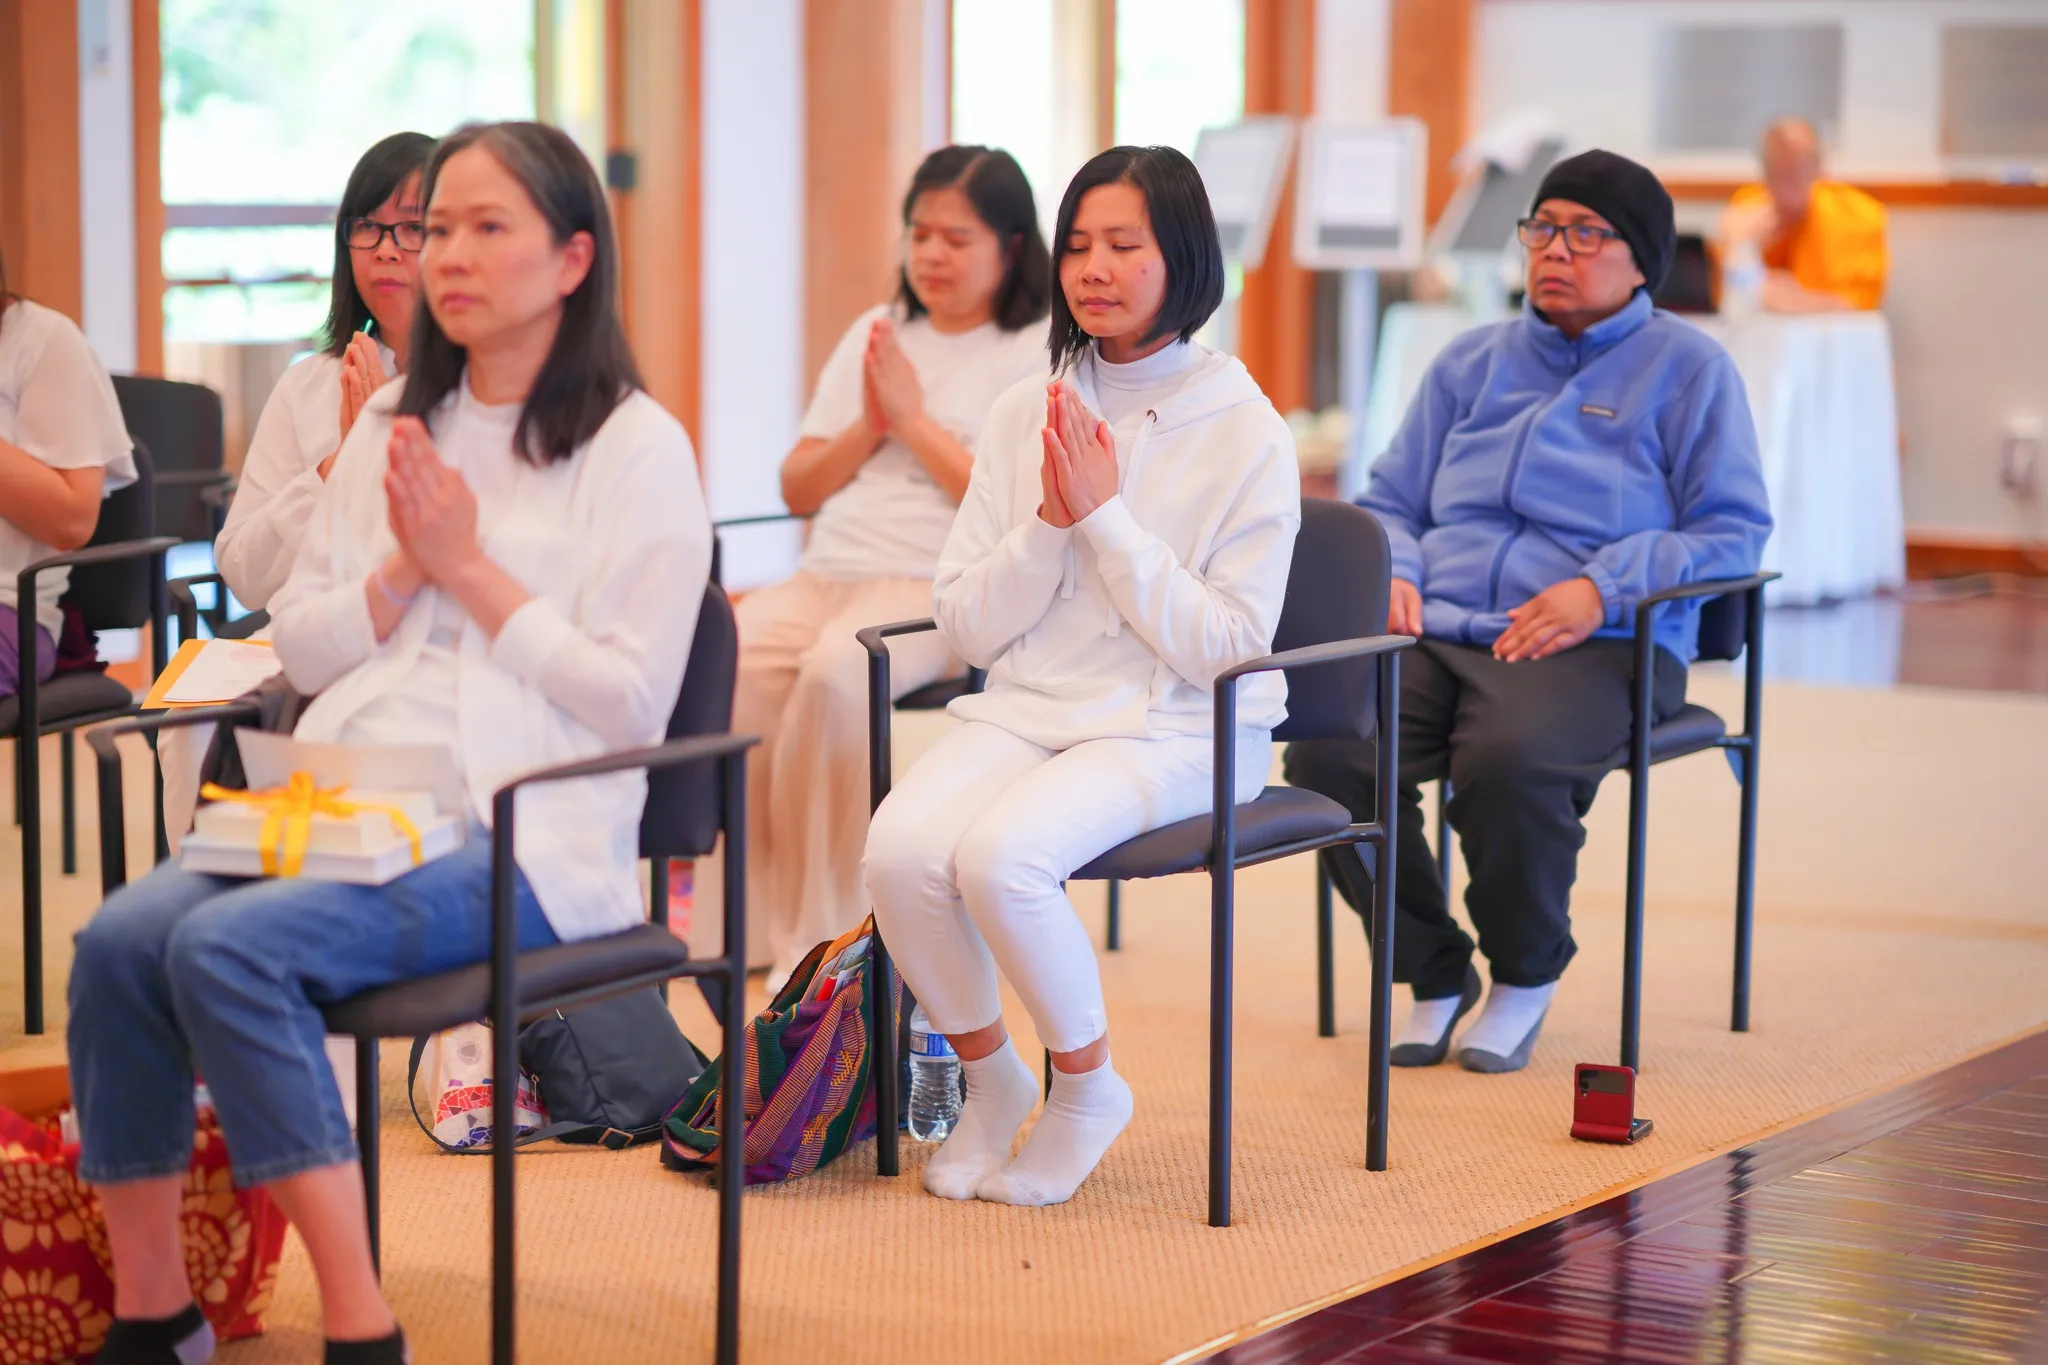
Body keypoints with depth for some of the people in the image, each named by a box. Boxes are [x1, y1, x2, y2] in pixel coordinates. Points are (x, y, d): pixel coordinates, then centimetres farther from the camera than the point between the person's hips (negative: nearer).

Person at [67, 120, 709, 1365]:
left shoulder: (637, 447, 2)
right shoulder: (391, 430, 21)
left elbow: (631, 702, -6)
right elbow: (301, 647, 19)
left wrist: (469, 569, -6)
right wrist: (401, 571, 1)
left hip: (517, 833, -6)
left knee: (230, 947, -30)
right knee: (122, 938, -22)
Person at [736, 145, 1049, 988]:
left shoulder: (1041, 353, 4)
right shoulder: (876, 334, 23)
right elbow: (798, 489, 20)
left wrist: (915, 419, -6)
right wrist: (869, 425, 3)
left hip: (940, 589, -5)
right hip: (827, 575, 5)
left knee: (834, 671, -36)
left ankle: (820, 948, -25)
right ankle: (786, 931, -22)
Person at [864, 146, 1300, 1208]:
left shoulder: (1245, 432, -5)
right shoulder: (1026, 413, 8)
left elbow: (1225, 647, -11)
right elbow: (965, 624, 7)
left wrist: (1106, 515, -15)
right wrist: (1050, 521, -9)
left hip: (1177, 730, -4)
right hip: (1028, 709, 4)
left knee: (1001, 855, -31)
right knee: (900, 848, -26)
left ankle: (1088, 1084, -4)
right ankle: (988, 1078, 0)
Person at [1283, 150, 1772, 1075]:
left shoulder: (1688, 367, 8)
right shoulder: (1471, 364, 23)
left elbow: (1732, 531, 0)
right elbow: (1390, 502, 25)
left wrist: (1602, 588, -14)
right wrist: (1392, 574, 1)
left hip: (1600, 645, -4)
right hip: (1439, 634, 4)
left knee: (1510, 762, -38)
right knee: (1323, 753, -26)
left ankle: (1526, 975, -6)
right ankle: (1434, 973, -2)